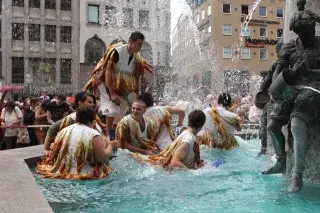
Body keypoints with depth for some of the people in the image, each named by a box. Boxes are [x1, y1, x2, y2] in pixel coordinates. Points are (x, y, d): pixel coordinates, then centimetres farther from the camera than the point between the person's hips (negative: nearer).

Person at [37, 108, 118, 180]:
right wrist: (111, 146, 3)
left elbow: (55, 153, 13)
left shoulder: (64, 131, 4)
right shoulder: (94, 135, -12)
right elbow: (102, 158, -14)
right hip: (85, 175, -6)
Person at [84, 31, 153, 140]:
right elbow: (108, 71, -24)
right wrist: (112, 93, -25)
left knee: (121, 112, 8)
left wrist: (137, 96, -2)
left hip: (120, 86, 7)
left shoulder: (137, 57, -6)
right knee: (112, 109, -17)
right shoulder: (117, 51, -25)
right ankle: (109, 134, -5)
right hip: (107, 83, -7)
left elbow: (137, 78, 3)